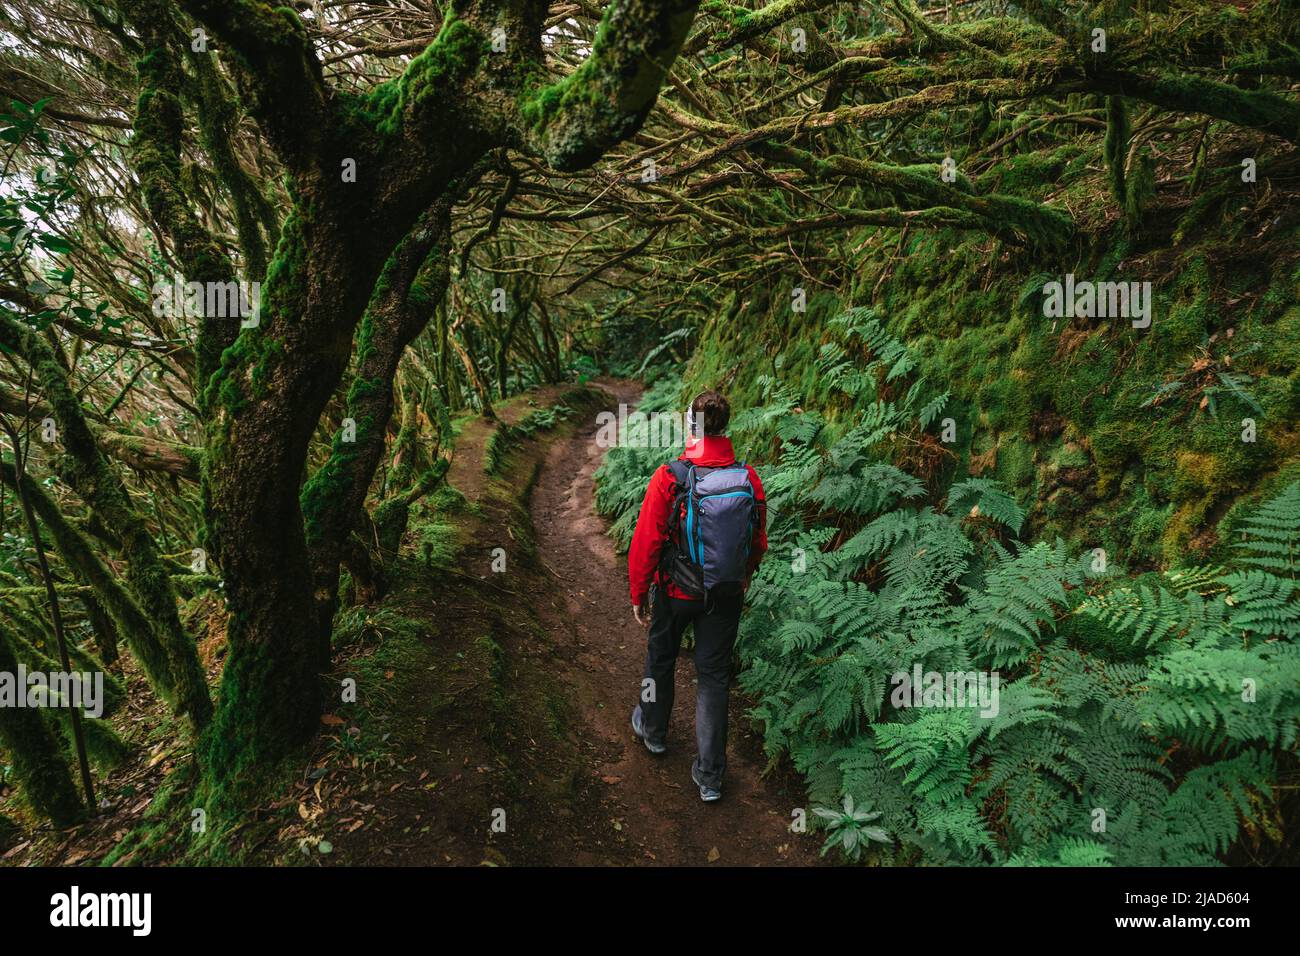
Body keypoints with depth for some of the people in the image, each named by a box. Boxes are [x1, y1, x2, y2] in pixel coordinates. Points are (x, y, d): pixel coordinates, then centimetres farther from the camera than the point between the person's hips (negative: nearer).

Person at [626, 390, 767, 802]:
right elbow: (759, 542, 3)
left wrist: (639, 595, -2)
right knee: (714, 676, 13)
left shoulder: (669, 479, -21)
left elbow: (645, 543, -16)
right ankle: (710, 776, 19)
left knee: (660, 659, 24)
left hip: (676, 593, -2)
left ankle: (652, 730, 48)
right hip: (727, 596, 2)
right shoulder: (749, 479, -10)